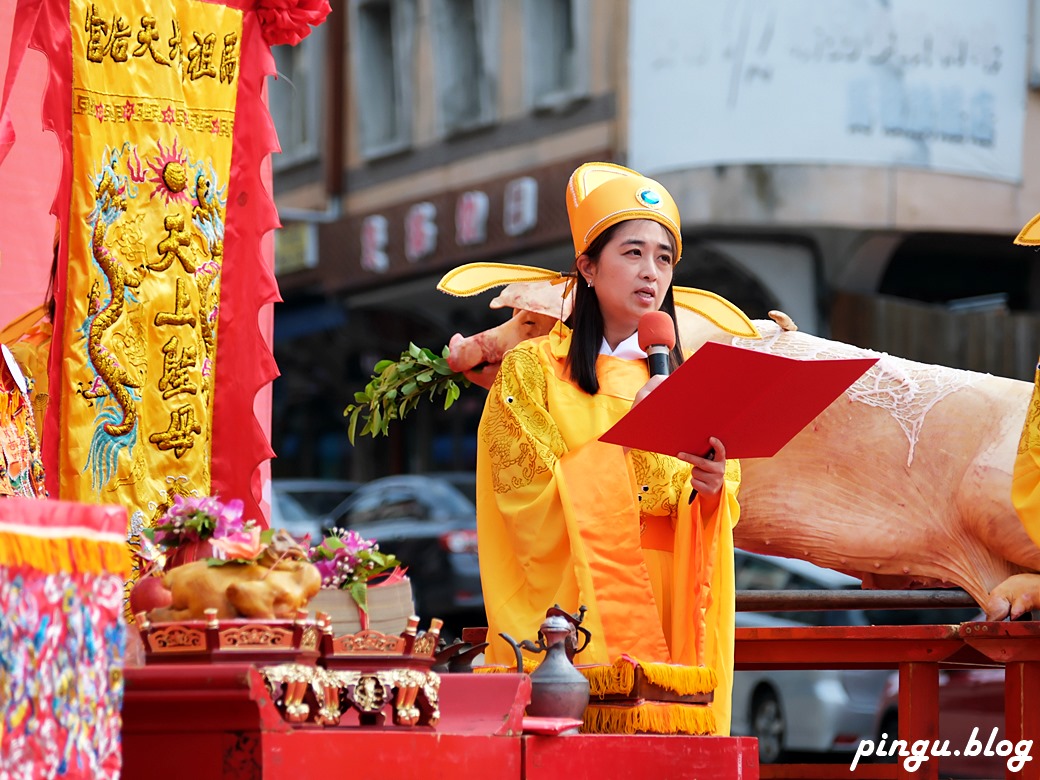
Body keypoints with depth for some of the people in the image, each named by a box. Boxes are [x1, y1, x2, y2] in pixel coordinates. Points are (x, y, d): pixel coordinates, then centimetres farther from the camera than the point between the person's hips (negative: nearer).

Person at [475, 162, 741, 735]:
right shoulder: (532, 370, 3)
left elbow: (722, 514, 12)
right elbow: (534, 499, -8)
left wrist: (712, 489, -10)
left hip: (667, 616, 4)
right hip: (574, 610, -4)